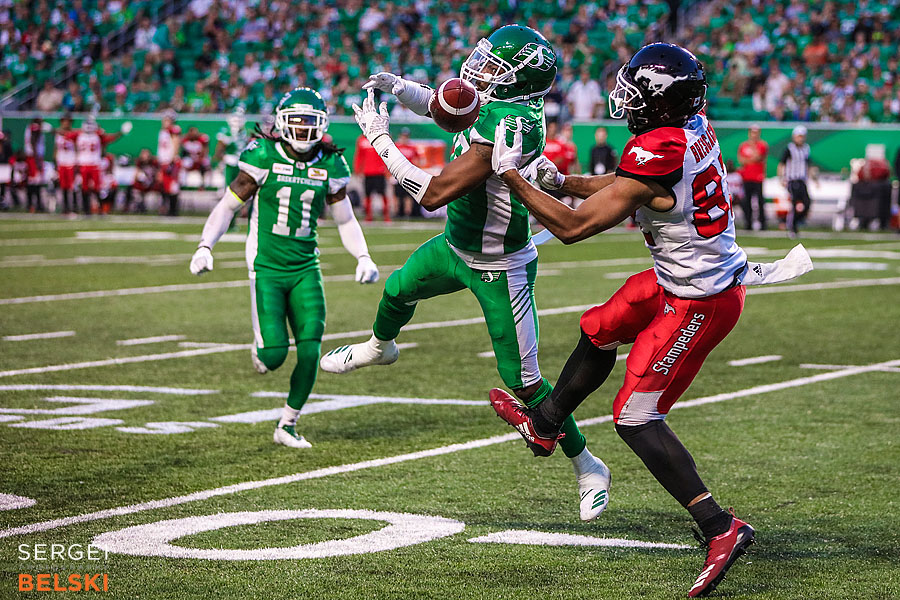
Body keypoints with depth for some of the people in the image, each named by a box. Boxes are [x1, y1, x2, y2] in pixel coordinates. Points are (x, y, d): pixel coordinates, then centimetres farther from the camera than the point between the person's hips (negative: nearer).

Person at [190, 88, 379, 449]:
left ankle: (287, 426, 11)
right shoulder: (263, 157, -7)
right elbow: (228, 205, -1)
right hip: (266, 267, -3)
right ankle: (261, 351, 27)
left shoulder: (330, 165, 4)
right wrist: (205, 246, -13)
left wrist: (364, 258, 1)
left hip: (305, 268, 3)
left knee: (310, 349, -9)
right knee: (274, 354, -14)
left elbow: (345, 219, 15)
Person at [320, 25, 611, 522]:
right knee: (397, 291, 30)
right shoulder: (495, 101, -10)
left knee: (523, 383, -1)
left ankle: (588, 469, 17)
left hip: (499, 271, -9)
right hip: (456, 246, 9)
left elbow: (433, 194, -34)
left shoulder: (505, 129, -37)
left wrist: (380, 140, -25)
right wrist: (398, 88, -5)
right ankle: (380, 347, 65)